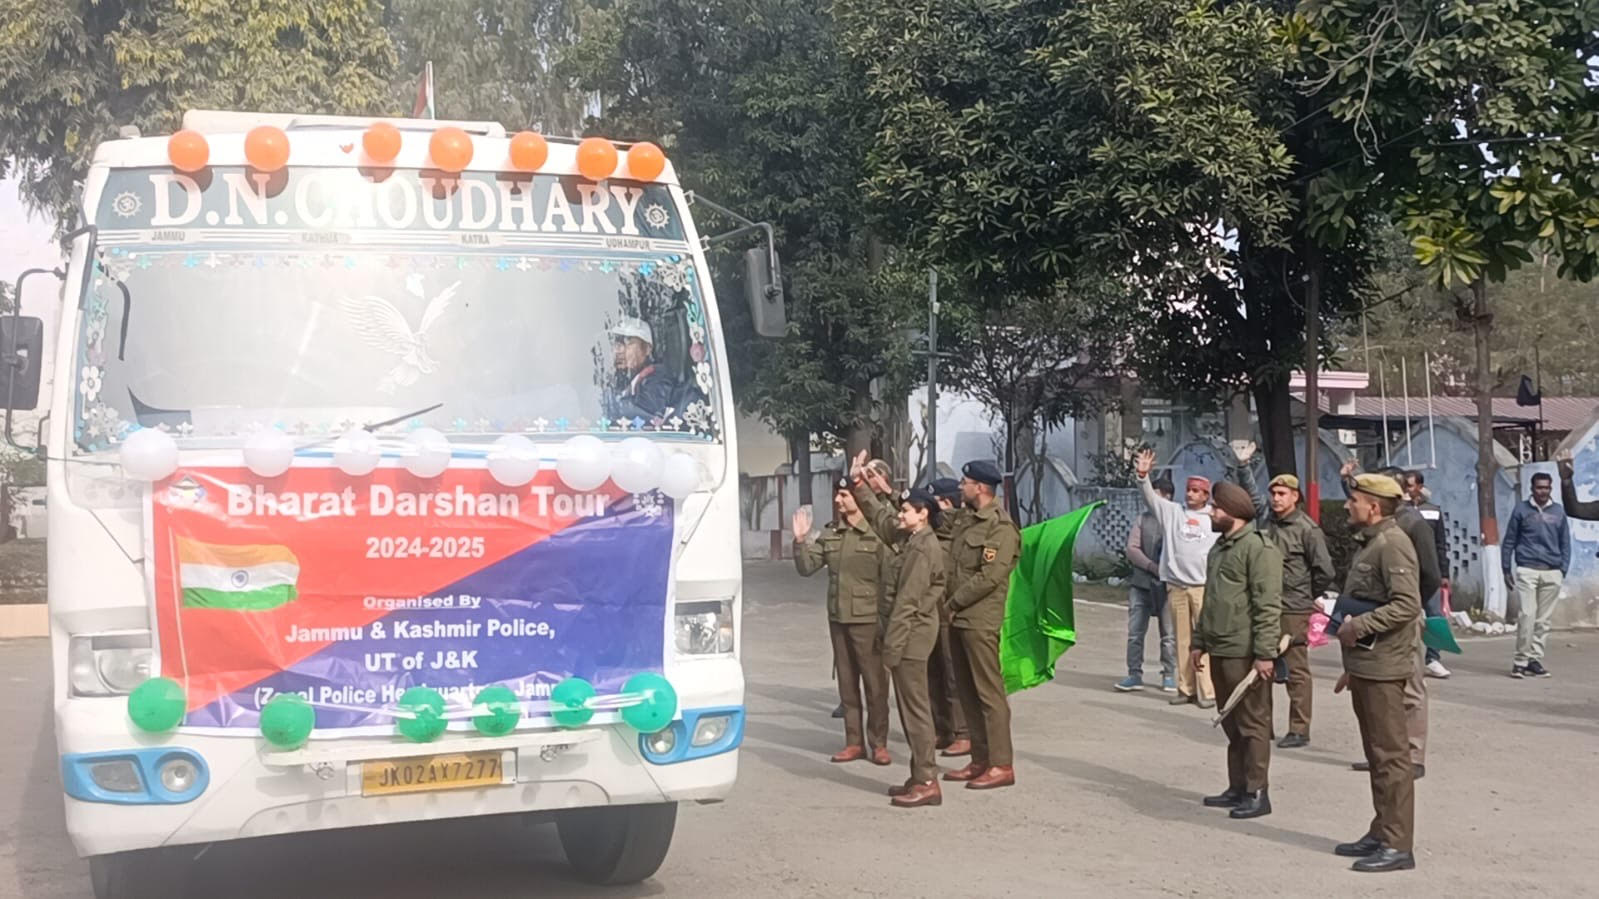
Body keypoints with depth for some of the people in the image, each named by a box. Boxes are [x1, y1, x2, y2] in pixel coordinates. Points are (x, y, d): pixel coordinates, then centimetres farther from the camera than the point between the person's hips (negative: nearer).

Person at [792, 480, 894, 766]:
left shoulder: (877, 535, -10)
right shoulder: (830, 535, 9)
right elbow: (806, 568, 10)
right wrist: (801, 541, -6)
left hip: (868, 620, -6)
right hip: (838, 619, 6)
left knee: (875, 683, 1)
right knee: (847, 682, 10)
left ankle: (878, 744, 9)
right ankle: (854, 742, 18)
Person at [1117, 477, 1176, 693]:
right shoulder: (1143, 518, 8)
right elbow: (1132, 549, 3)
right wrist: (1152, 566, -9)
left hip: (1167, 585, -3)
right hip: (1141, 582, 3)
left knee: (1169, 633, 4)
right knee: (1135, 632, 1)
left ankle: (1169, 675, 14)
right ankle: (1134, 675, 6)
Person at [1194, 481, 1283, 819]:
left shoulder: (1258, 549, -13)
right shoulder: (1219, 548, 18)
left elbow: (1268, 606, -18)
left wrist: (1265, 653, -22)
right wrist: (1199, 640, 22)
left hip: (1245, 654, -10)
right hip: (1219, 652, 10)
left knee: (1253, 723, -3)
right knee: (1231, 723, 15)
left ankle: (1256, 792, 2)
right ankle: (1237, 788, 23)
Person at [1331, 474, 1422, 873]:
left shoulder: (1392, 544, -14)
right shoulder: (1368, 543, 19)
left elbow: (1407, 604, -25)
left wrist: (1360, 625, -21)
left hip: (1383, 667, -11)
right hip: (1365, 665, 11)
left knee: (1390, 756, -7)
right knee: (1376, 754, 16)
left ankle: (1398, 845, -4)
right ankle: (1380, 834, 24)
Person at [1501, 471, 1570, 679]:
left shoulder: (1558, 512, 11)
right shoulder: (1521, 510, 4)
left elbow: (1565, 543, 16)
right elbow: (1509, 541, 7)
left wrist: (1564, 569, 7)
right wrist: (1506, 570, 3)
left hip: (1552, 573, 3)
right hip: (1527, 571, -3)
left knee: (1544, 619, 3)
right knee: (1527, 615, -12)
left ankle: (1535, 659, 10)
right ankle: (1521, 659, -5)